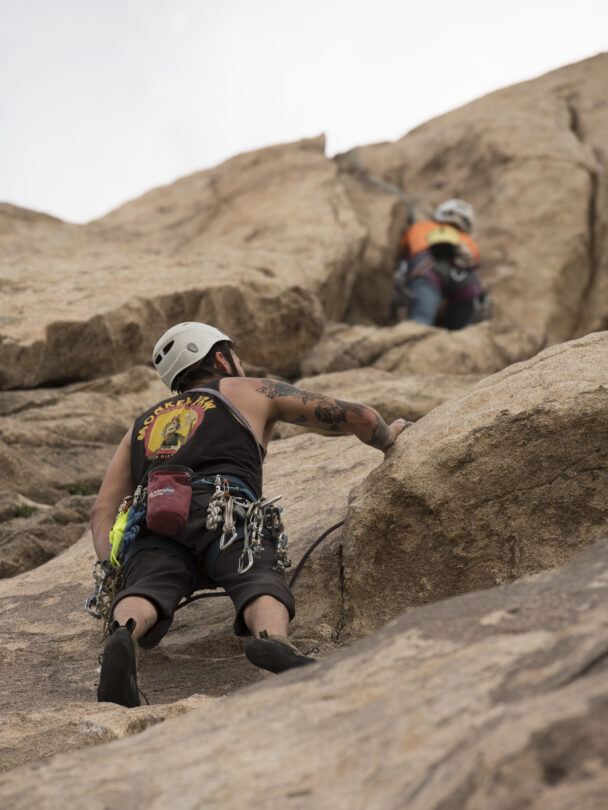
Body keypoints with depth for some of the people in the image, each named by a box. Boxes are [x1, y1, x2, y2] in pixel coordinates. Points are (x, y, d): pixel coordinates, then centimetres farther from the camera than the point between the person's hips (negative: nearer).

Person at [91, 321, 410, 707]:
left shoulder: (143, 425, 41)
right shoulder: (250, 392, 33)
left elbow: (103, 511, 27)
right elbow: (359, 416, 33)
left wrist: (117, 574, 18)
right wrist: (388, 437, 53)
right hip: (222, 515, -3)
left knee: (146, 598, -21)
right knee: (262, 588, -22)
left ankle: (122, 634, -55)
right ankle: (273, 642, -56)